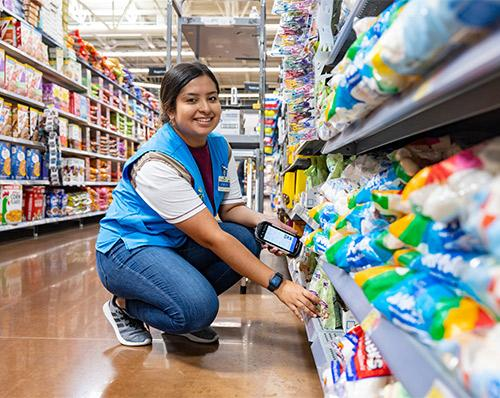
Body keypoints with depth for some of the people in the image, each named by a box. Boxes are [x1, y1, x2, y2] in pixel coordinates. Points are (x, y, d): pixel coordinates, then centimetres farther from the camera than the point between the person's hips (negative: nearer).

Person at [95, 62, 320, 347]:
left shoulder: (220, 147, -3)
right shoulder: (157, 163, -28)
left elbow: (230, 207, 2)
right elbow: (212, 238, -31)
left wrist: (262, 221, -22)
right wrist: (278, 284, -32)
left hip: (177, 244, 8)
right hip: (128, 247, -7)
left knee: (246, 240, -16)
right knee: (199, 308, -29)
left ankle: (185, 311, 4)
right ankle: (124, 306, 1)